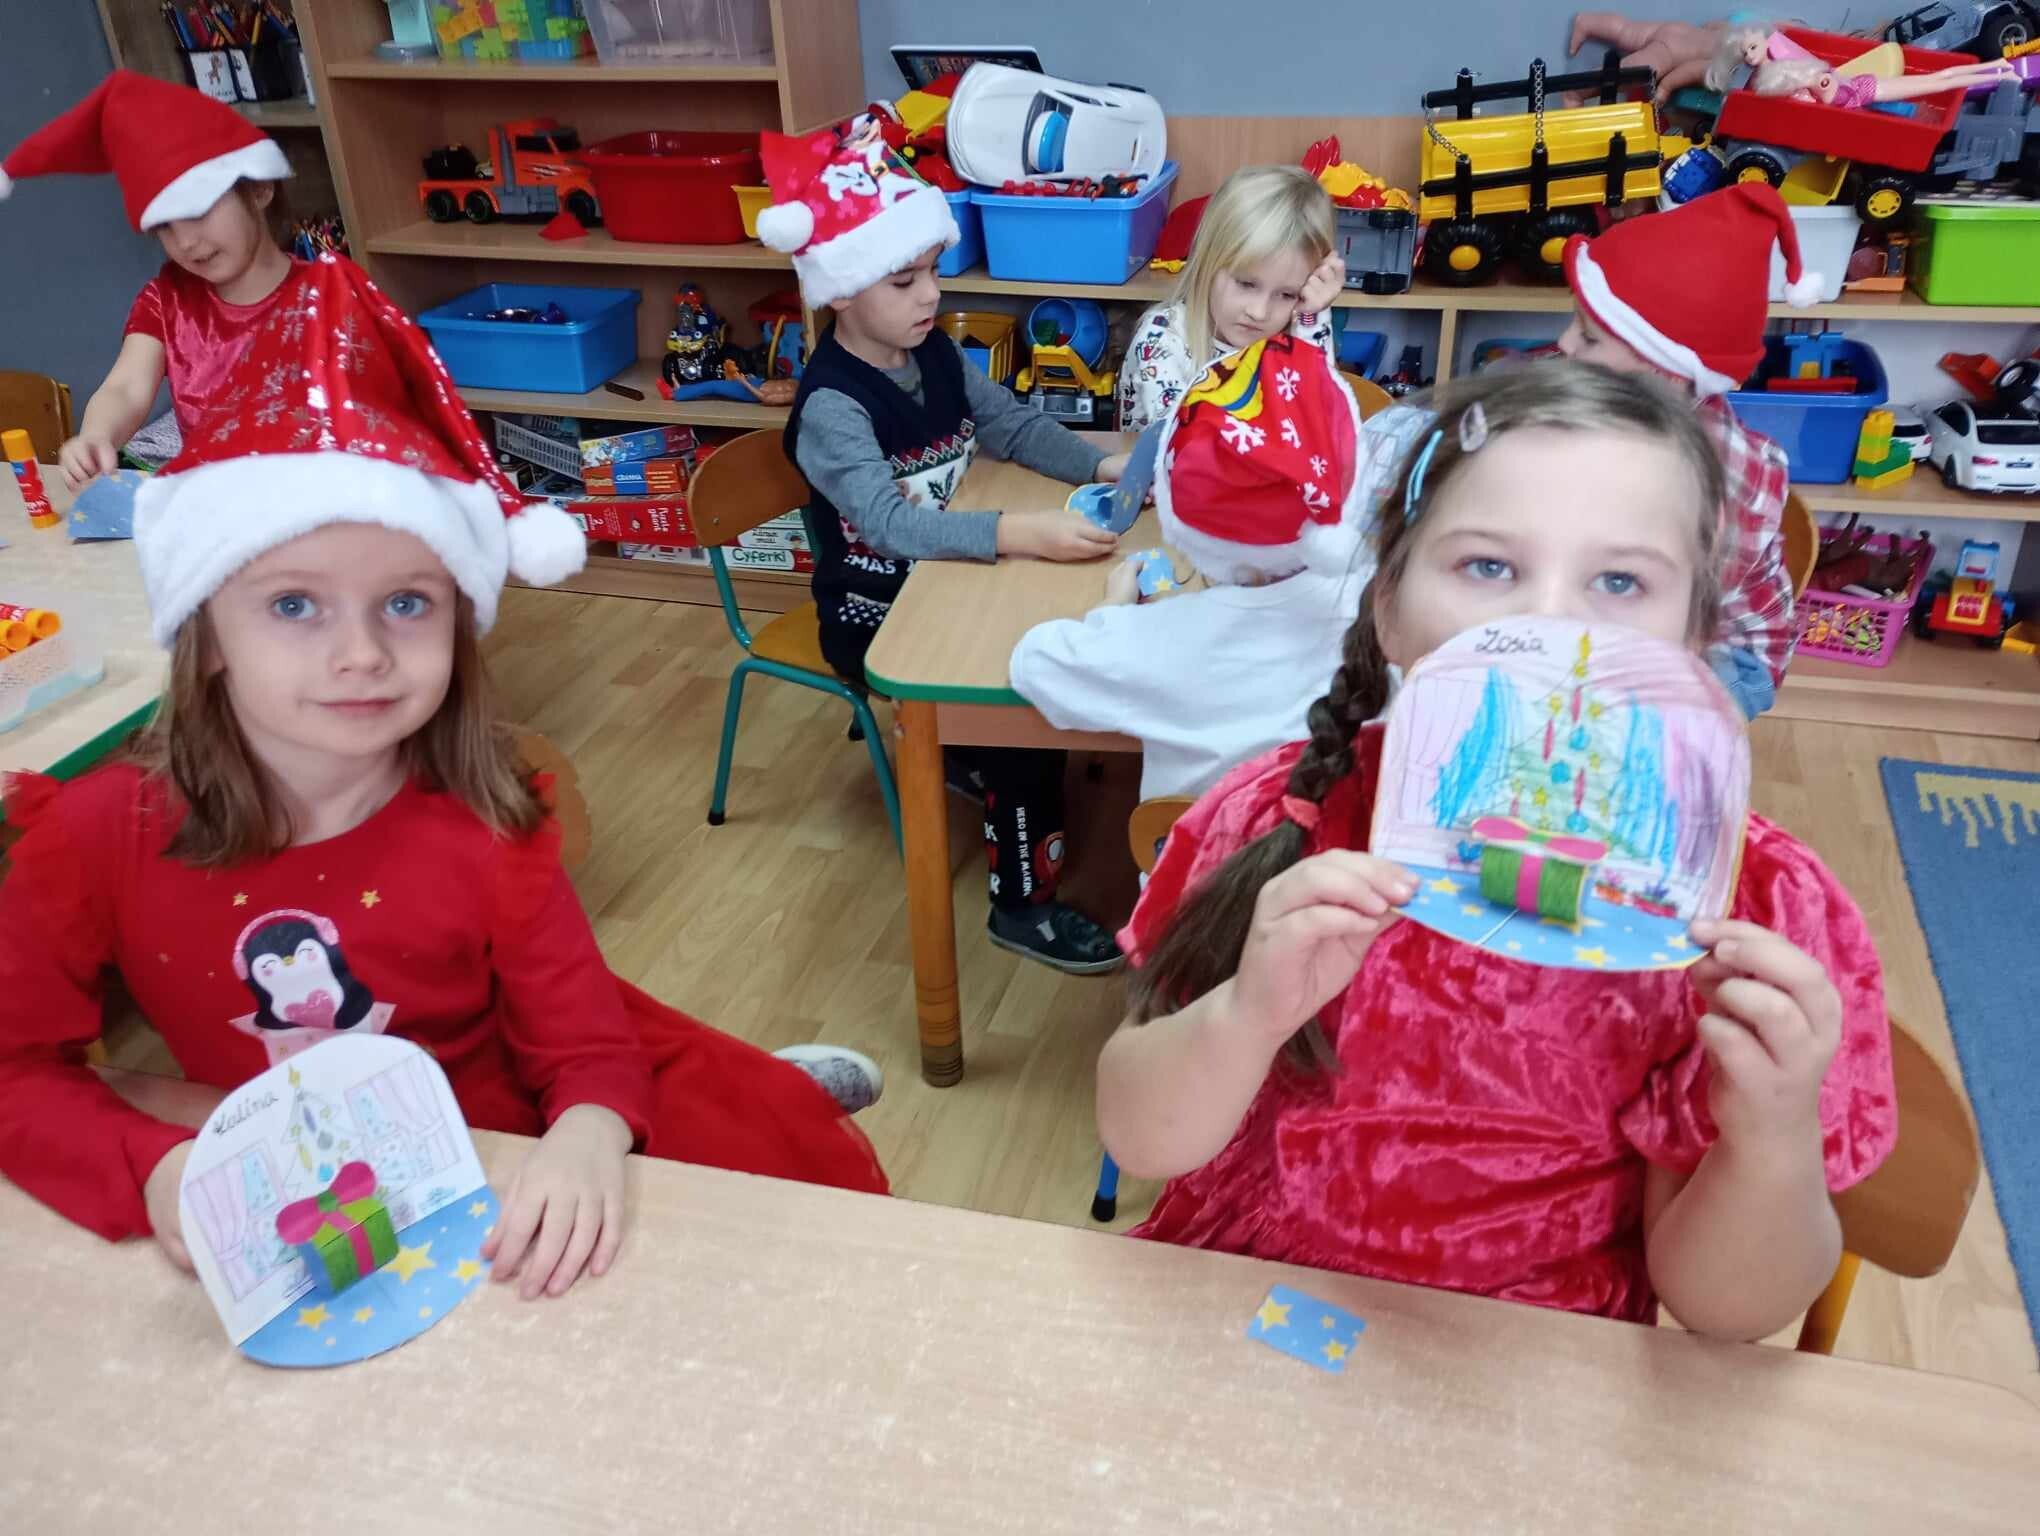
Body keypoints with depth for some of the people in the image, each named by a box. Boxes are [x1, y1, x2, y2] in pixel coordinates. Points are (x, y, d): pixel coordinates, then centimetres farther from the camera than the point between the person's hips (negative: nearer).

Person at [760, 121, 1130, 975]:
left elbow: (1013, 426, 7)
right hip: (875, 613, -7)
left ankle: (966, 758, 20)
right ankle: (1024, 904, -7)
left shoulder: (936, 355, 0)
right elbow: (889, 522, -38)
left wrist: (1100, 466, -13)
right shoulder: (831, 406, -24)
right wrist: (1019, 534, -51)